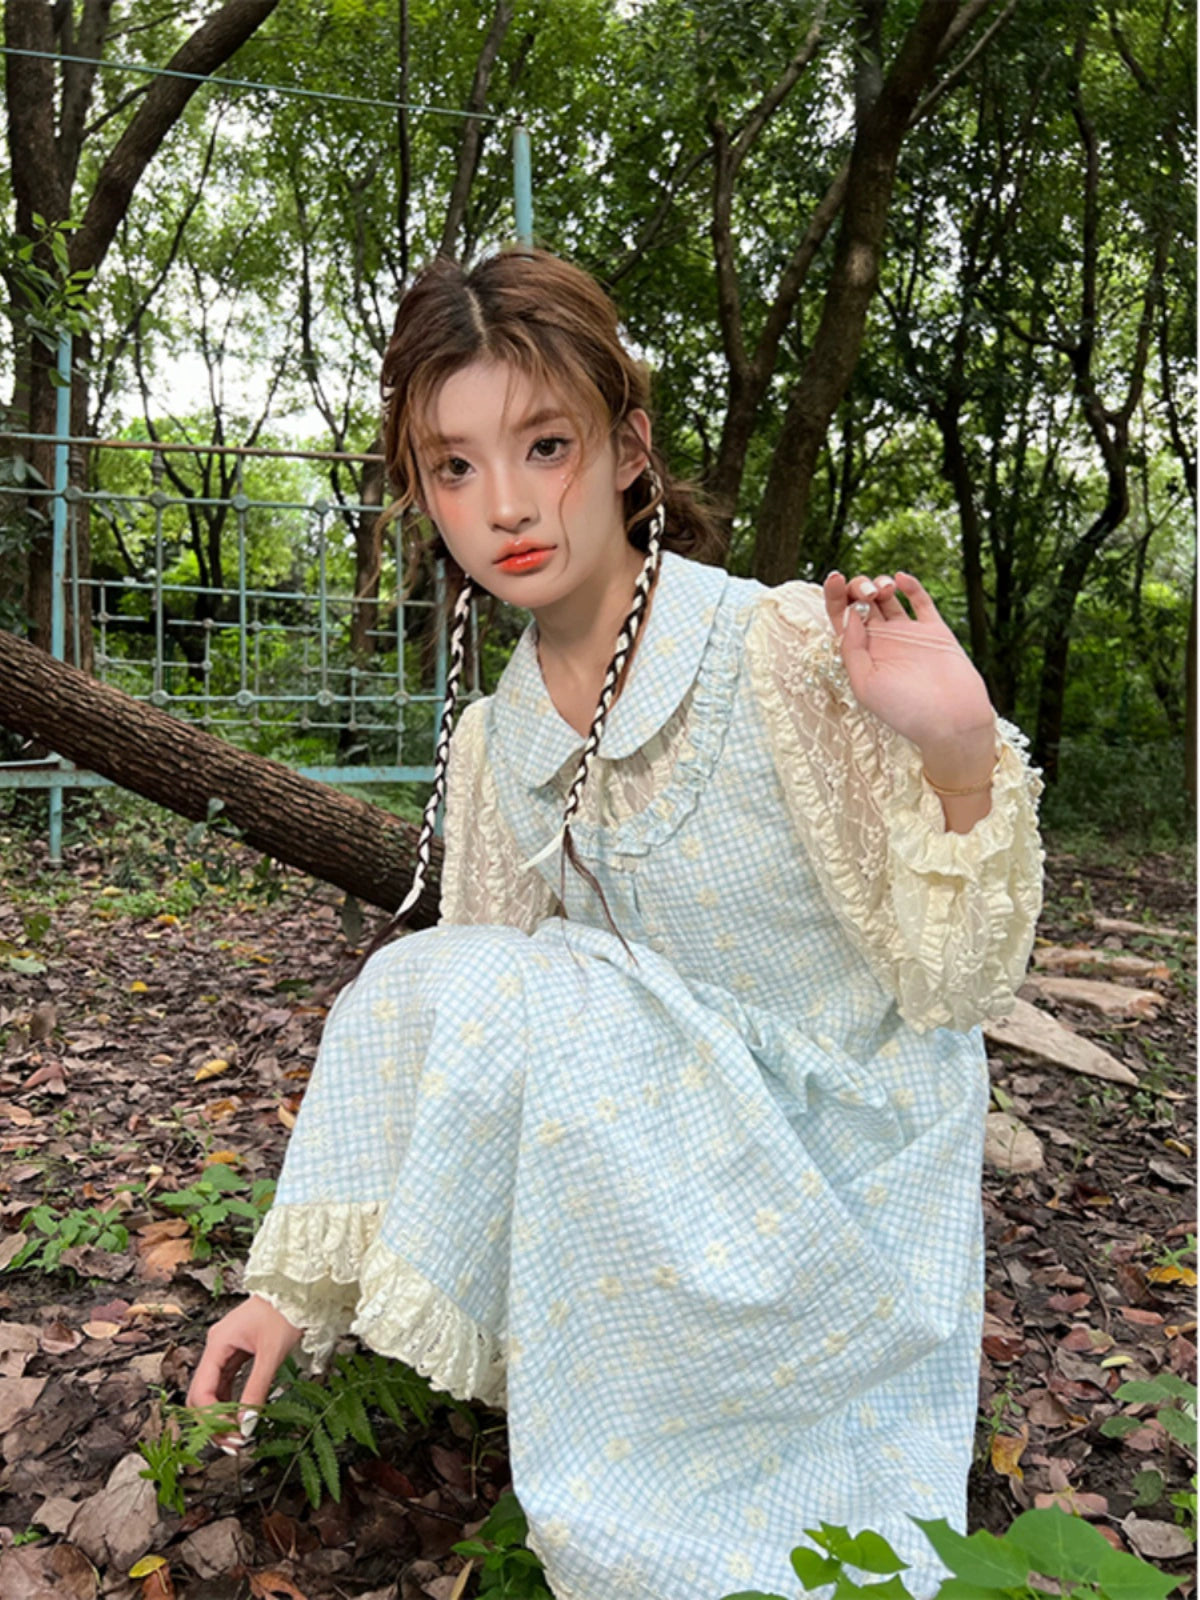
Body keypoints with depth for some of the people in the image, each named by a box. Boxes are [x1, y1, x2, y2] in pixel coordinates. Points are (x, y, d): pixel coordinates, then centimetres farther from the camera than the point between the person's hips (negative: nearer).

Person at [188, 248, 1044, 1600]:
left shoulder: (792, 654, -20)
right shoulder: (491, 749, -2)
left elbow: (951, 982, -17)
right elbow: (436, 1057, 4)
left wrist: (959, 758, -34)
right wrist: (308, 1283, 2)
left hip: (841, 1182, -4)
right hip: (663, 1161, 5)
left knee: (534, 1002, -25)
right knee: (401, 982, -15)